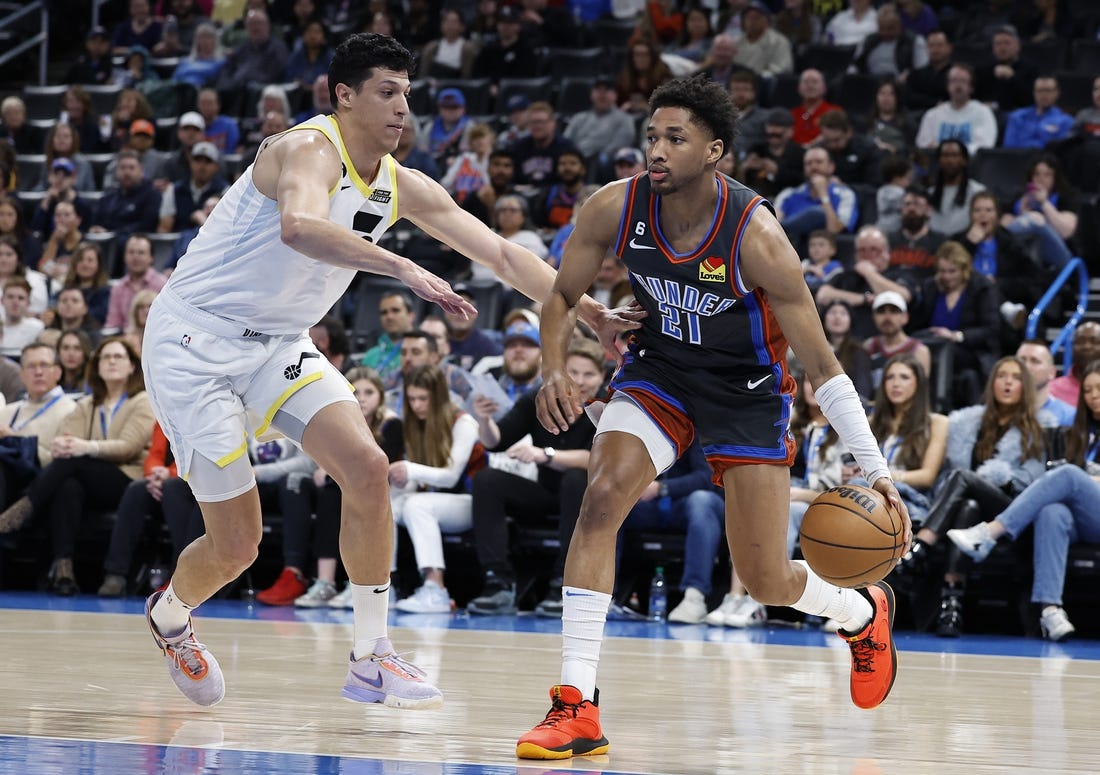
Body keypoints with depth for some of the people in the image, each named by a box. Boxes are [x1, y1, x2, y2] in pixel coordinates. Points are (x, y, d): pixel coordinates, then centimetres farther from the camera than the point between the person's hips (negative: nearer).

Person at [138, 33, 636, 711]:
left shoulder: (403, 188, 2)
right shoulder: (311, 150, -22)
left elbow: (502, 253, 5)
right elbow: (298, 227, -46)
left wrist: (588, 313, -4)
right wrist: (404, 268, -53)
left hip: (279, 345, 7)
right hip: (194, 342, -7)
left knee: (367, 469, -13)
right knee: (236, 545, -5)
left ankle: (371, 659, -2)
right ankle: (169, 614, 30)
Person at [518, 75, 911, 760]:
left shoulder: (756, 235, -29)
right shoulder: (616, 208, -19)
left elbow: (822, 365, -23)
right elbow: (564, 297, 0)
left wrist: (878, 471, -27)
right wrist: (554, 369, -20)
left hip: (747, 388, -3)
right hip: (659, 371, 3)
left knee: (767, 583, 0)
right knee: (602, 499, -24)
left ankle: (864, 612, 38)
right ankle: (578, 708, -22)